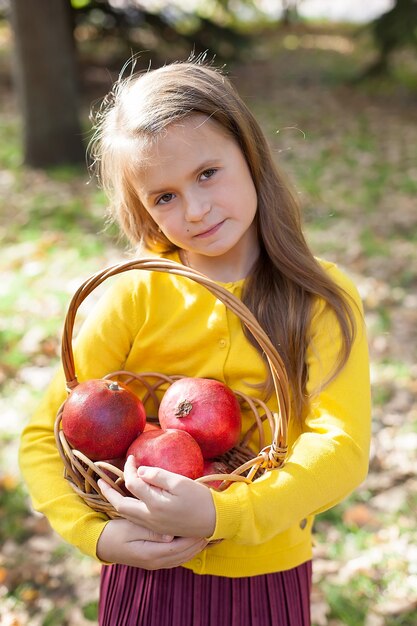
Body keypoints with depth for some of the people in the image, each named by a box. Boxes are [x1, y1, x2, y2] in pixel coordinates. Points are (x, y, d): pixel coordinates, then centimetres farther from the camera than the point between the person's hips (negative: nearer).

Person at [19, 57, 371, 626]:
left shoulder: (324, 299, -9)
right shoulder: (139, 294, -10)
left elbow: (342, 448, -19)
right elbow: (44, 436, -7)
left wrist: (222, 514, -31)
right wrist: (96, 533, -22)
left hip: (269, 578, 1)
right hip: (149, 572, 0)